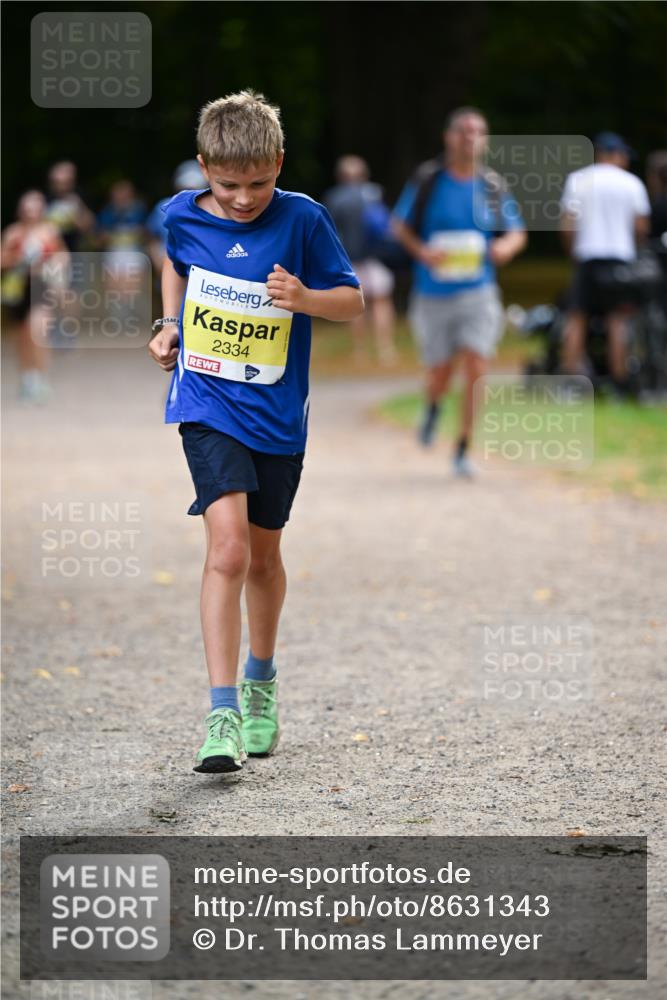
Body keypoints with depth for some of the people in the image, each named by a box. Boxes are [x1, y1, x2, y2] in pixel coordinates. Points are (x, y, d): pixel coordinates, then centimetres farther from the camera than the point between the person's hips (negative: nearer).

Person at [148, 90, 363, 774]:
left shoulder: (302, 220, -9)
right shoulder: (182, 216, -3)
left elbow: (352, 301, -3)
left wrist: (305, 298, -22)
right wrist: (170, 323, 9)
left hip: (278, 416, 1)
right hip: (208, 407, -1)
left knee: (263, 554, 15)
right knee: (227, 546, -18)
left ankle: (260, 682, 41)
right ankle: (222, 715, -20)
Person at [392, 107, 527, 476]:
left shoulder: (492, 186, 2)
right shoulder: (428, 180, -3)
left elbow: (517, 233, 12)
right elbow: (401, 225, 4)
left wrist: (506, 245, -12)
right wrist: (422, 252, -14)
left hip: (478, 292, 1)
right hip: (433, 292, -1)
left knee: (476, 369, -13)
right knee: (439, 376, 6)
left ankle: (463, 450, -1)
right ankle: (433, 407, 43)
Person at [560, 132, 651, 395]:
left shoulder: (576, 180, 5)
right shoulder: (631, 183, 3)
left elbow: (566, 225, 2)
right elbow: (641, 227, 0)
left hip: (586, 256, 1)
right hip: (621, 255, -1)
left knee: (576, 317, 4)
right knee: (618, 319, 0)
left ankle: (570, 376, -4)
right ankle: (619, 381, -3)